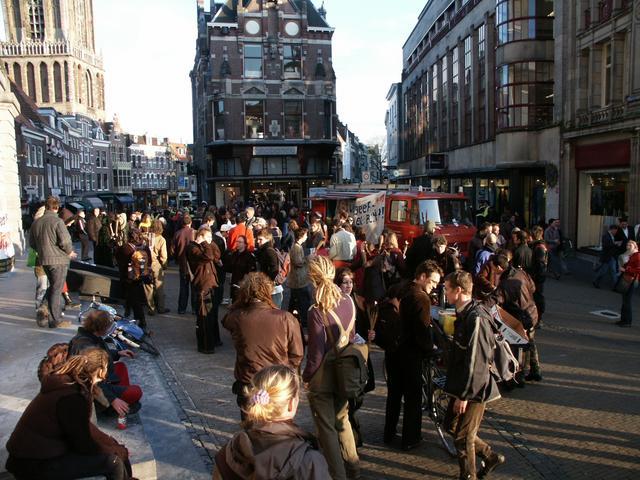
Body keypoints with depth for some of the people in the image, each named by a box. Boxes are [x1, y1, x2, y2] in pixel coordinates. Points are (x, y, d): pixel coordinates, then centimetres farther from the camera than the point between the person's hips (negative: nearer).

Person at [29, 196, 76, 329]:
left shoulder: (36, 222, 8)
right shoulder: (57, 221, -15)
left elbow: (32, 243, 15)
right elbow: (65, 241, -22)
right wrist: (70, 252, -4)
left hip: (44, 260, 7)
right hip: (59, 259, -7)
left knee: (53, 286, 23)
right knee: (56, 289, -1)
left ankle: (55, 310, 31)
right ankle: (55, 320, 4)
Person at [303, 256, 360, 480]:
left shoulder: (317, 311, -25)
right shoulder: (348, 301, -8)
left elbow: (316, 352, -21)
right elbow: (351, 336, 3)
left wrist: (306, 376, -5)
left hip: (322, 380, -6)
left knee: (327, 428, 13)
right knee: (342, 419, 26)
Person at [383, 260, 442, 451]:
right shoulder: (421, 298, -19)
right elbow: (423, 330, -21)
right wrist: (430, 349, -6)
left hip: (394, 351, 8)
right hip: (410, 354, -8)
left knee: (395, 393, 20)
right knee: (413, 397, 9)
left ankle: (389, 433, 33)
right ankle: (410, 439, 20)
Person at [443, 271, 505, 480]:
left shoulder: (476, 319, -24)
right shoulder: (464, 314, 6)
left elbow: (476, 362, -24)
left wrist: (464, 395, -19)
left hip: (474, 389, -9)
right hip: (462, 384, 9)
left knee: (463, 437, 4)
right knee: (451, 425, 19)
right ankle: (491, 456, 34)